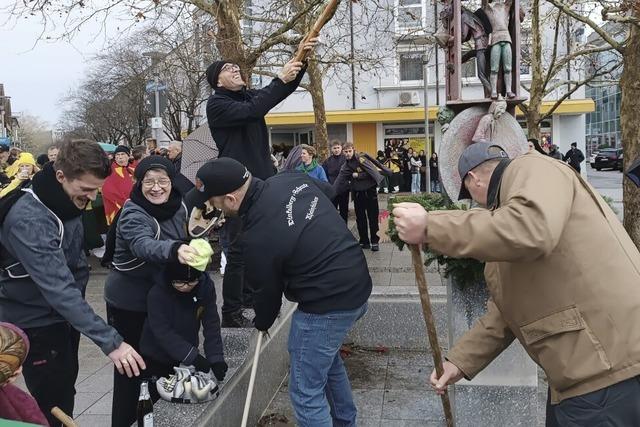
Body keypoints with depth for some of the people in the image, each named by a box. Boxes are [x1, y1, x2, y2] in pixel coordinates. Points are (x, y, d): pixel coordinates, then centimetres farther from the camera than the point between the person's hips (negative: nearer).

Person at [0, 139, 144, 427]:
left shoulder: (68, 202, -3)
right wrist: (109, 341, -41)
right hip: (36, 323, -8)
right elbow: (57, 288, -38)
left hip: (64, 315, 8)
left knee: (65, 393, 21)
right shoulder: (28, 219, -30)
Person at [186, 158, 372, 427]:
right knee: (325, 354, 31)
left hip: (326, 303, -9)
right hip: (357, 284, 10)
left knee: (306, 392, 4)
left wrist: (261, 323, 16)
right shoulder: (292, 180, -3)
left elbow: (267, 290, -7)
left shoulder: (258, 236, -23)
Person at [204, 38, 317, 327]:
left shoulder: (248, 95, 15)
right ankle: (231, 313, -1)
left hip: (262, 181, 8)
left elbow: (284, 90, 9)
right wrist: (280, 78, -20)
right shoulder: (216, 104, -7)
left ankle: (248, 296, 28)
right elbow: (251, 112, -24)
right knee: (238, 249, -7)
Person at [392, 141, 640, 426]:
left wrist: (430, 228, -26)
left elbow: (532, 231, -33)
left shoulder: (531, 170, -7)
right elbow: (506, 308, 20)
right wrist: (460, 361, 15)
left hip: (607, 363, -10)